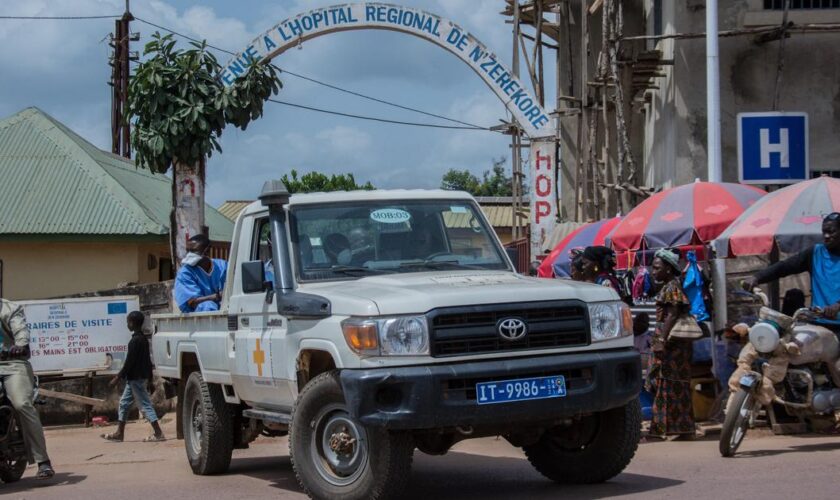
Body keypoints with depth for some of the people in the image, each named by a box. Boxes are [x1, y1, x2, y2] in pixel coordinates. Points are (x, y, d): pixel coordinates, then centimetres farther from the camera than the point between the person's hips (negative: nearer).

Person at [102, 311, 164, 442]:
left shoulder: (135, 341, -17)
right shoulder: (143, 339, 13)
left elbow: (129, 362, -20)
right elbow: (148, 360, 17)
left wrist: (118, 377, -15)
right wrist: (149, 380, 20)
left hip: (136, 378, -10)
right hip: (141, 377, 10)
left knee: (145, 404, -7)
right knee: (124, 403, 15)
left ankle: (158, 433, -8)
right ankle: (119, 433, 19)